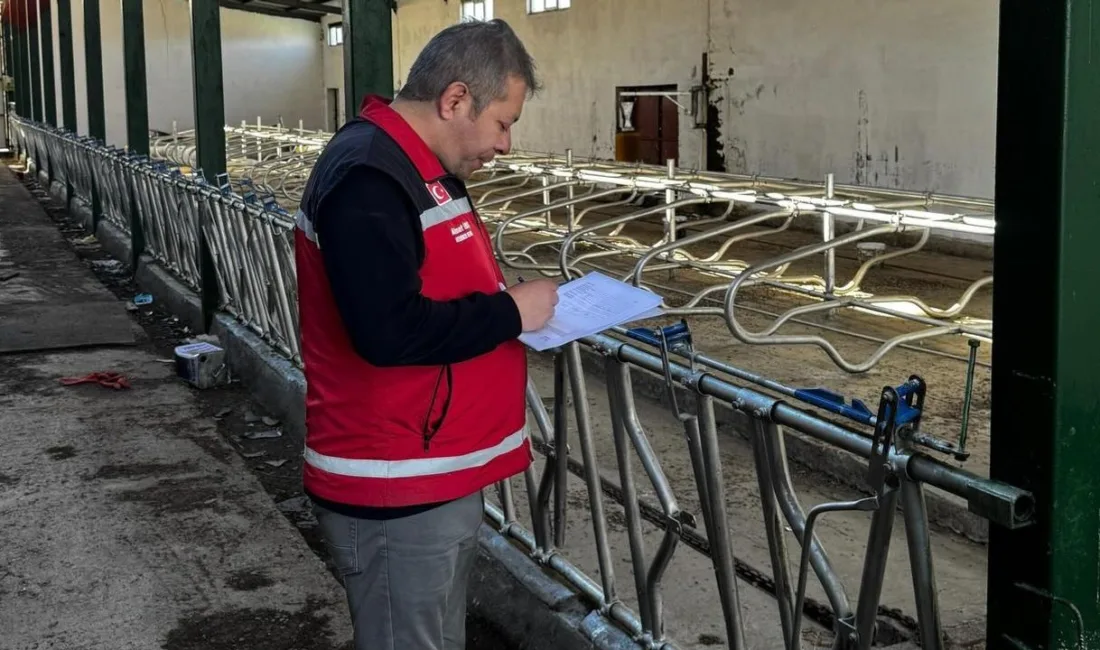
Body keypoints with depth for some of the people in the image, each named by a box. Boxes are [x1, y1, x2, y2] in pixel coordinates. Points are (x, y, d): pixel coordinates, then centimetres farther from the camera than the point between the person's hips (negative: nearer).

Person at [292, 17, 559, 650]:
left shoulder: (423, 167, 12)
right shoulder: (367, 177, -21)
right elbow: (389, 331, -29)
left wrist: (516, 302, 3)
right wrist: (511, 313, -18)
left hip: (436, 474, 10)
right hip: (396, 491, -10)